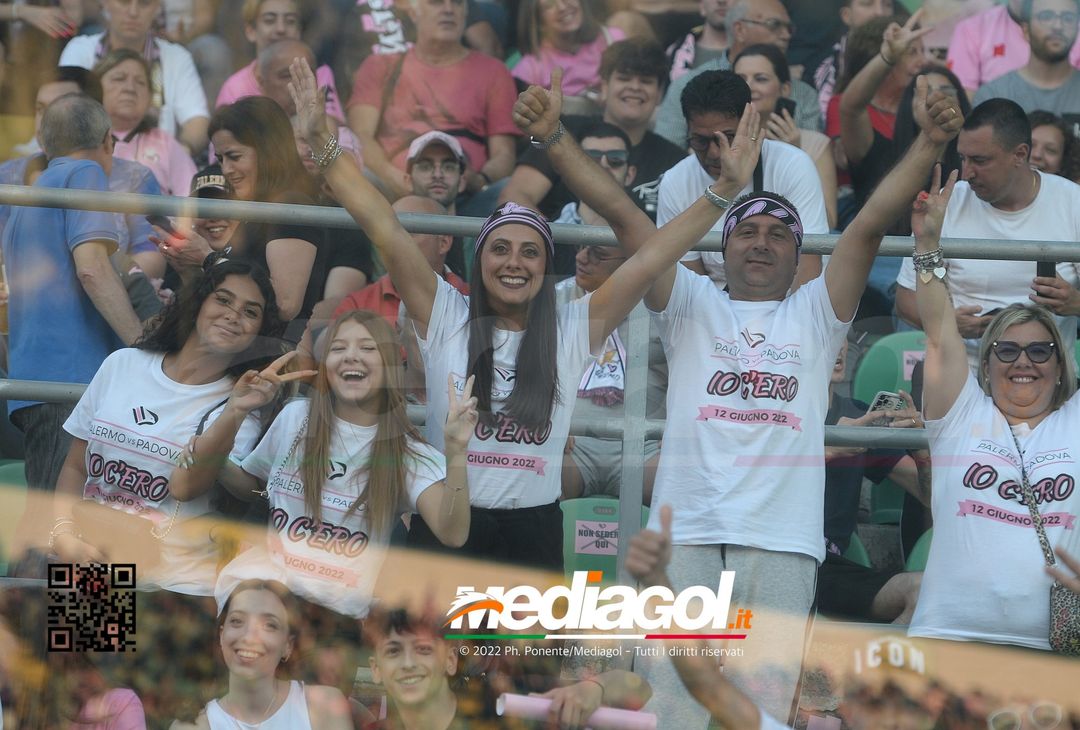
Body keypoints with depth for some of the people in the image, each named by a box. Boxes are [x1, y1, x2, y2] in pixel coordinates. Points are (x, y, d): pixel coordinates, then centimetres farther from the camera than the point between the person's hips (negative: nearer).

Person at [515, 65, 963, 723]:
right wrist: (555, 138, 0)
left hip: (783, 542, 0)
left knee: (768, 707, -5)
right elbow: (621, 214, 9)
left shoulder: (815, 315, 17)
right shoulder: (692, 305, 18)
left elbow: (872, 223, 6)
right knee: (673, 705, -5)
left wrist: (929, 145, -6)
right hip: (685, 533, 0)